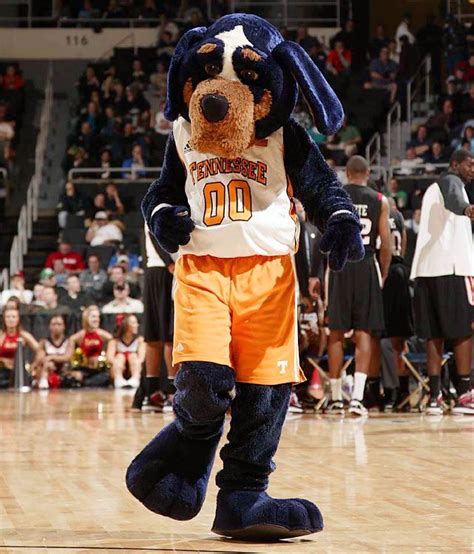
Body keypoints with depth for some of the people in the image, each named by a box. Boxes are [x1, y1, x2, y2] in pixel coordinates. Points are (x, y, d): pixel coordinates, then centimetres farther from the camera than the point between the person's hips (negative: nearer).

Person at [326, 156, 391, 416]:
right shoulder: (380, 201, 4)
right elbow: (386, 243, 1)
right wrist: (383, 275, 12)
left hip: (340, 266, 0)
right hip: (366, 267, 0)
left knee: (336, 333, 8)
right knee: (363, 333, 2)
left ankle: (336, 398, 12)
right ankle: (357, 396, -10)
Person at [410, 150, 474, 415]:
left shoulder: (433, 188, 25)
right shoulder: (451, 181, -4)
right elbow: (452, 198, -29)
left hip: (426, 268, 8)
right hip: (452, 267, -8)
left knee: (435, 334, 7)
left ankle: (435, 395, 2)